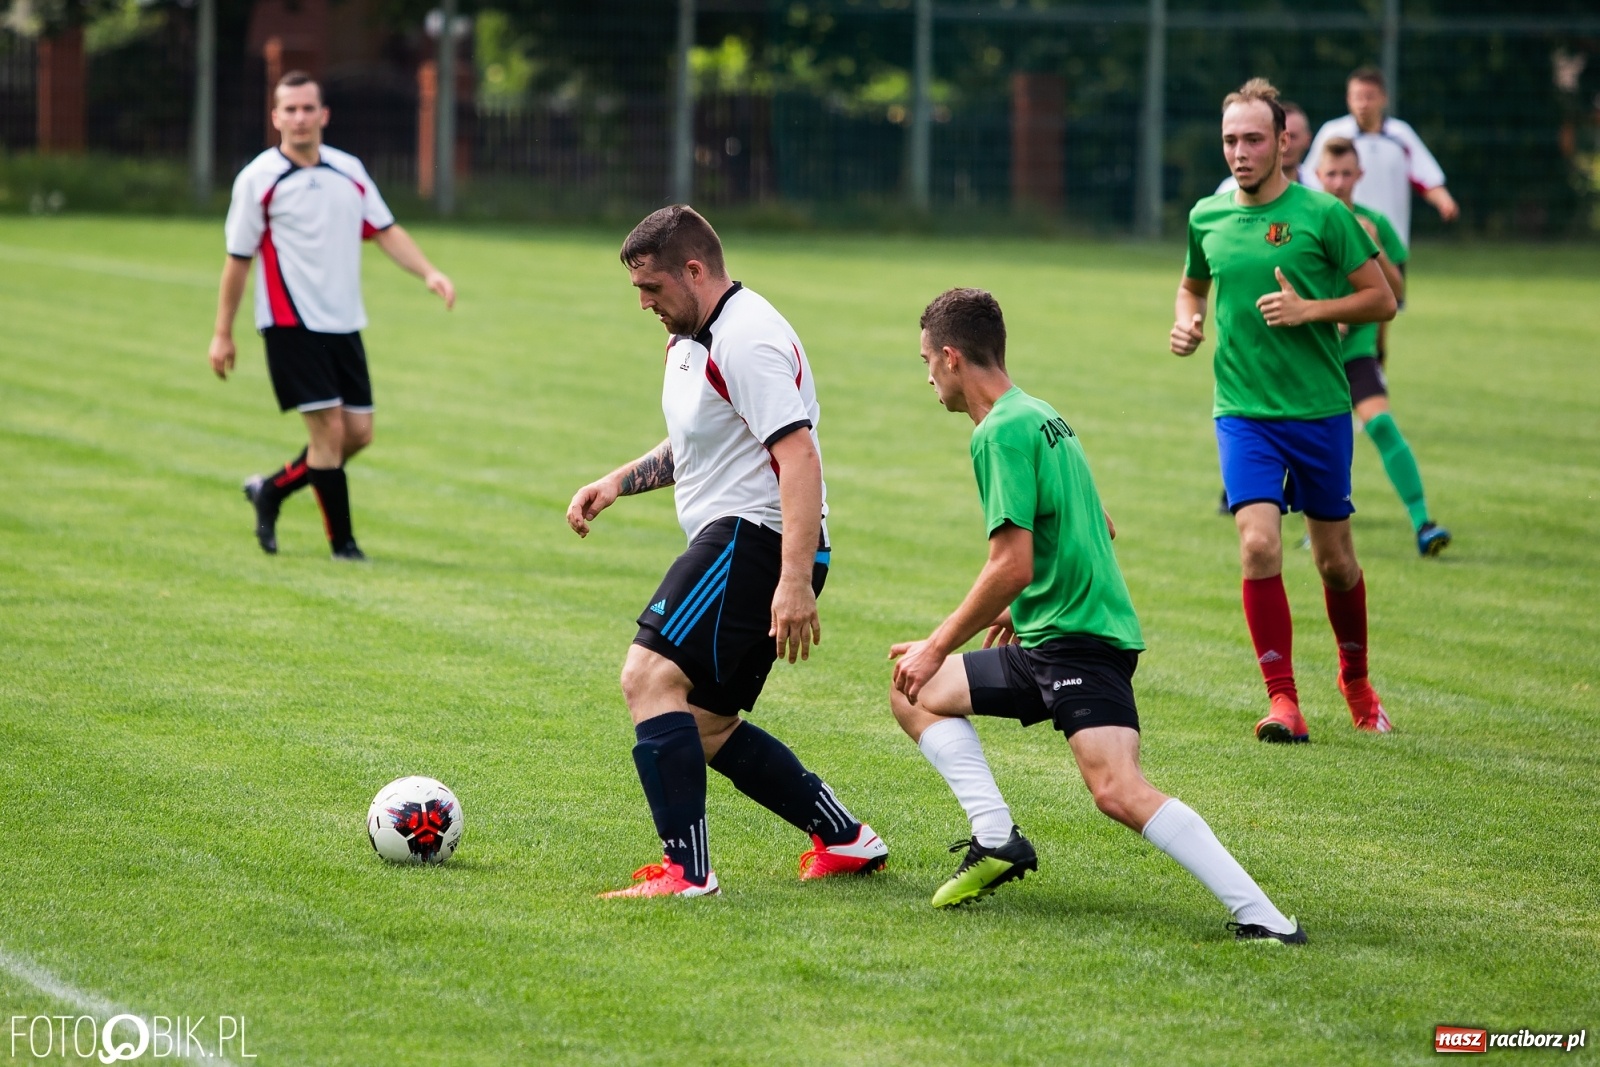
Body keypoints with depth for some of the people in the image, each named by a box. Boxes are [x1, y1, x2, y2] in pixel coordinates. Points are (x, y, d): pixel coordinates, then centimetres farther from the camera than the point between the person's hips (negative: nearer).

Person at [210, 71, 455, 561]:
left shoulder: (349, 171, 9)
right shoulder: (258, 180, -5)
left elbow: (386, 231, 13)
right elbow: (238, 259, -2)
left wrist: (429, 272, -3)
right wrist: (222, 334, -1)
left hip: (344, 326, 6)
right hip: (293, 326, -6)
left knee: (358, 433, 4)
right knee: (329, 429, -11)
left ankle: (271, 491, 25)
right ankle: (341, 540, 2)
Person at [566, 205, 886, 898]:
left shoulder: (747, 341, -17)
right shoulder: (690, 340, 16)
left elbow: (799, 457, -26)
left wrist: (795, 581, -33)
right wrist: (614, 484, 19)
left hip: (755, 535, -11)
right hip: (734, 544, 11)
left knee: (649, 677, -21)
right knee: (706, 727, 16)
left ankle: (686, 870, -25)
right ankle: (845, 839, 24)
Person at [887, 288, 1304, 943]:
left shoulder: (1001, 433, -13)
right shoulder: (1039, 416, 18)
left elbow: (1011, 566, -20)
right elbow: (1100, 529, 28)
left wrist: (938, 648, -11)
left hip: (1080, 643, -11)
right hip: (1045, 641, 11)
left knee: (1117, 790, -26)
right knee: (912, 693, 17)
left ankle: (1262, 919, -30)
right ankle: (995, 839, 2)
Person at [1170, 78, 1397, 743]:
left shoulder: (1323, 214, -7)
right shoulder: (1207, 218, 5)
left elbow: (1382, 300, -3)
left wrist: (1310, 310, -16)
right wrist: (1186, 321, 4)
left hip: (1320, 409, -1)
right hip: (1243, 410, 1)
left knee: (1334, 560, 9)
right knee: (1258, 543, -17)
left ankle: (1356, 680, 34)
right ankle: (1282, 700, -11)